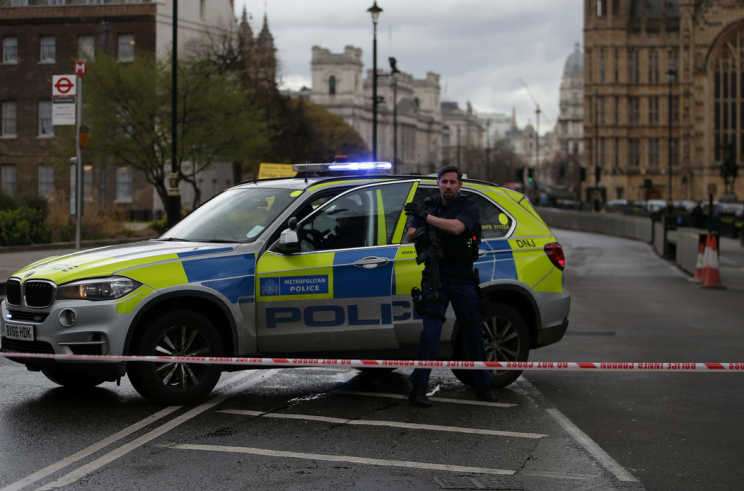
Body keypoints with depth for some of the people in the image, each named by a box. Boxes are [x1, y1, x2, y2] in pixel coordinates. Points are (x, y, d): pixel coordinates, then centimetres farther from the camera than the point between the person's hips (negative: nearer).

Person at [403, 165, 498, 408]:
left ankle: (483, 385, 21)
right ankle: (418, 388, -9)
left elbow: (456, 227, -21)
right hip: (436, 278, 1)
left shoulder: (470, 207, -1)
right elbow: (409, 236, 5)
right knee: (430, 331, -10)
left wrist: (425, 217, -22)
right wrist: (420, 232, -18)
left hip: (463, 279, -1)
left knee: (474, 332, 7)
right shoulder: (429, 206, 11)